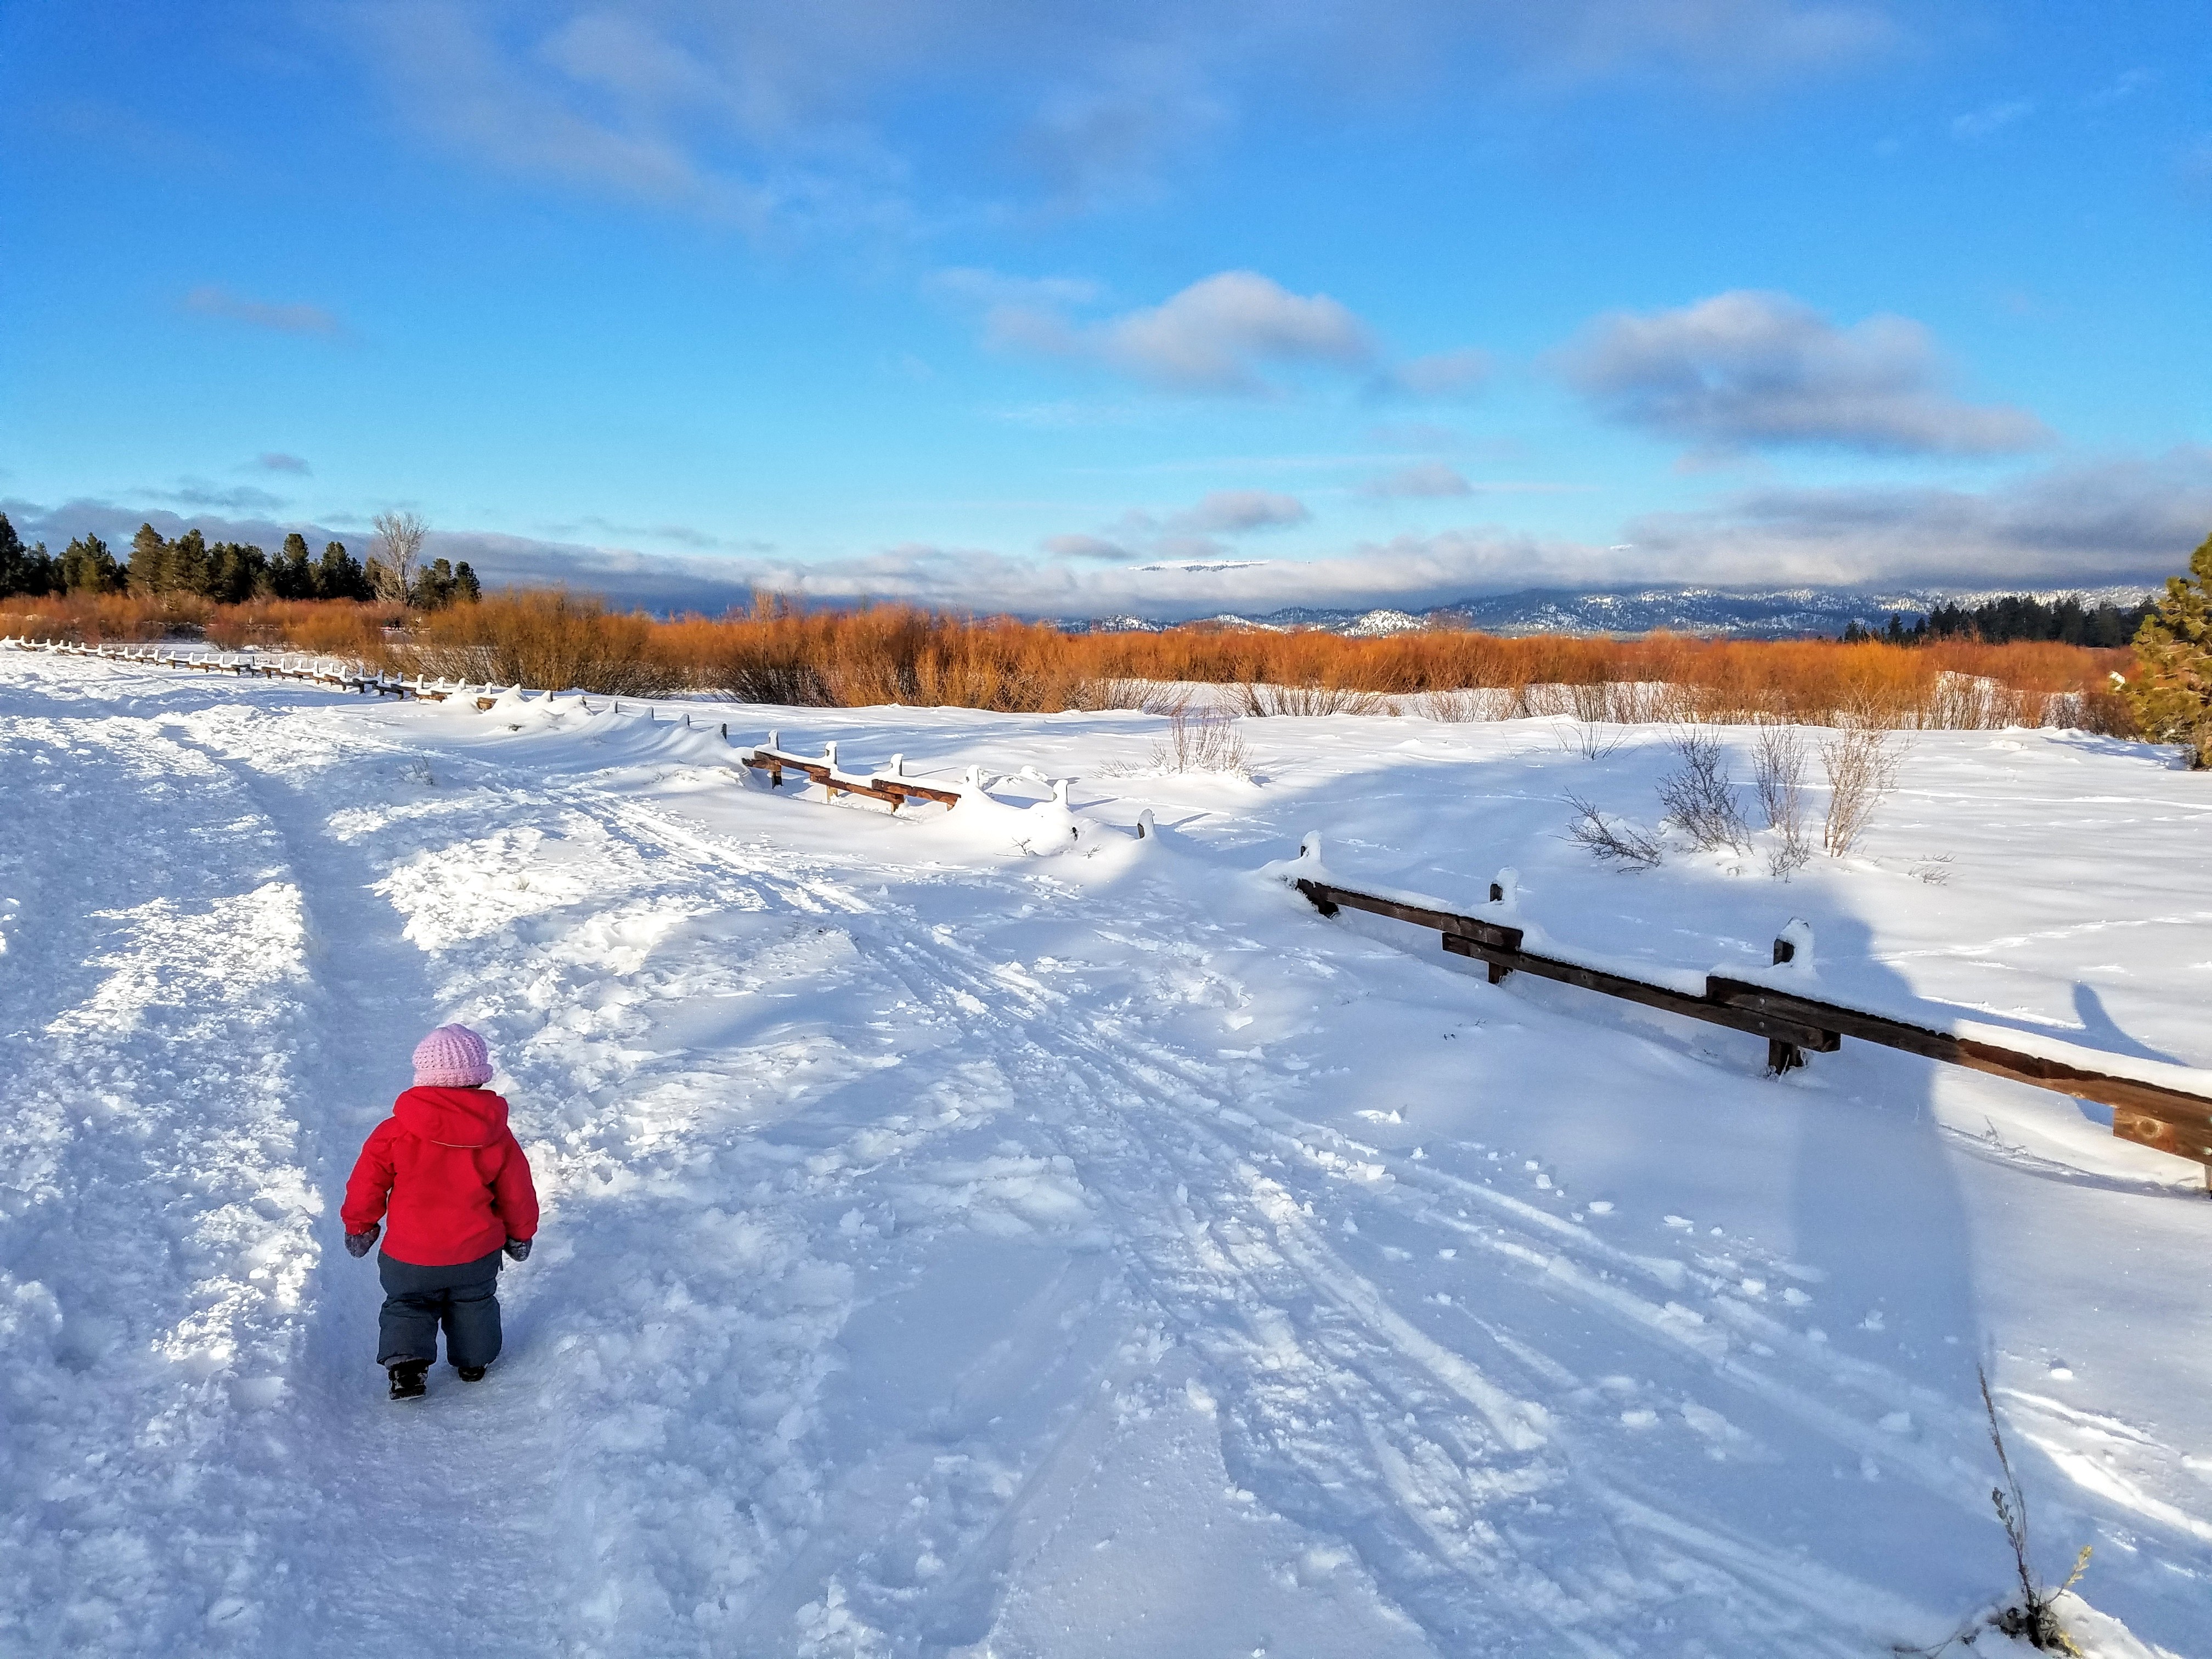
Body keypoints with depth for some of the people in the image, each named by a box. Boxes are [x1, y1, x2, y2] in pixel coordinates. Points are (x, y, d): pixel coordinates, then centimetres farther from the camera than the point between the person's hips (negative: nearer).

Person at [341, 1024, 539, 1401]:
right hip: (477, 1254, 2)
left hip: (409, 1256, -1)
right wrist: (520, 1234, 16)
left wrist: (358, 1225, 13)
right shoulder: (498, 1136, -11)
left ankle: (406, 1362, 3)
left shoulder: (395, 1132, -16)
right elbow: (517, 1193, -1)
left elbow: (366, 1184, -6)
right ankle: (474, 1362, 36)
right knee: (475, 1304, 25)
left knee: (406, 1305, 20)